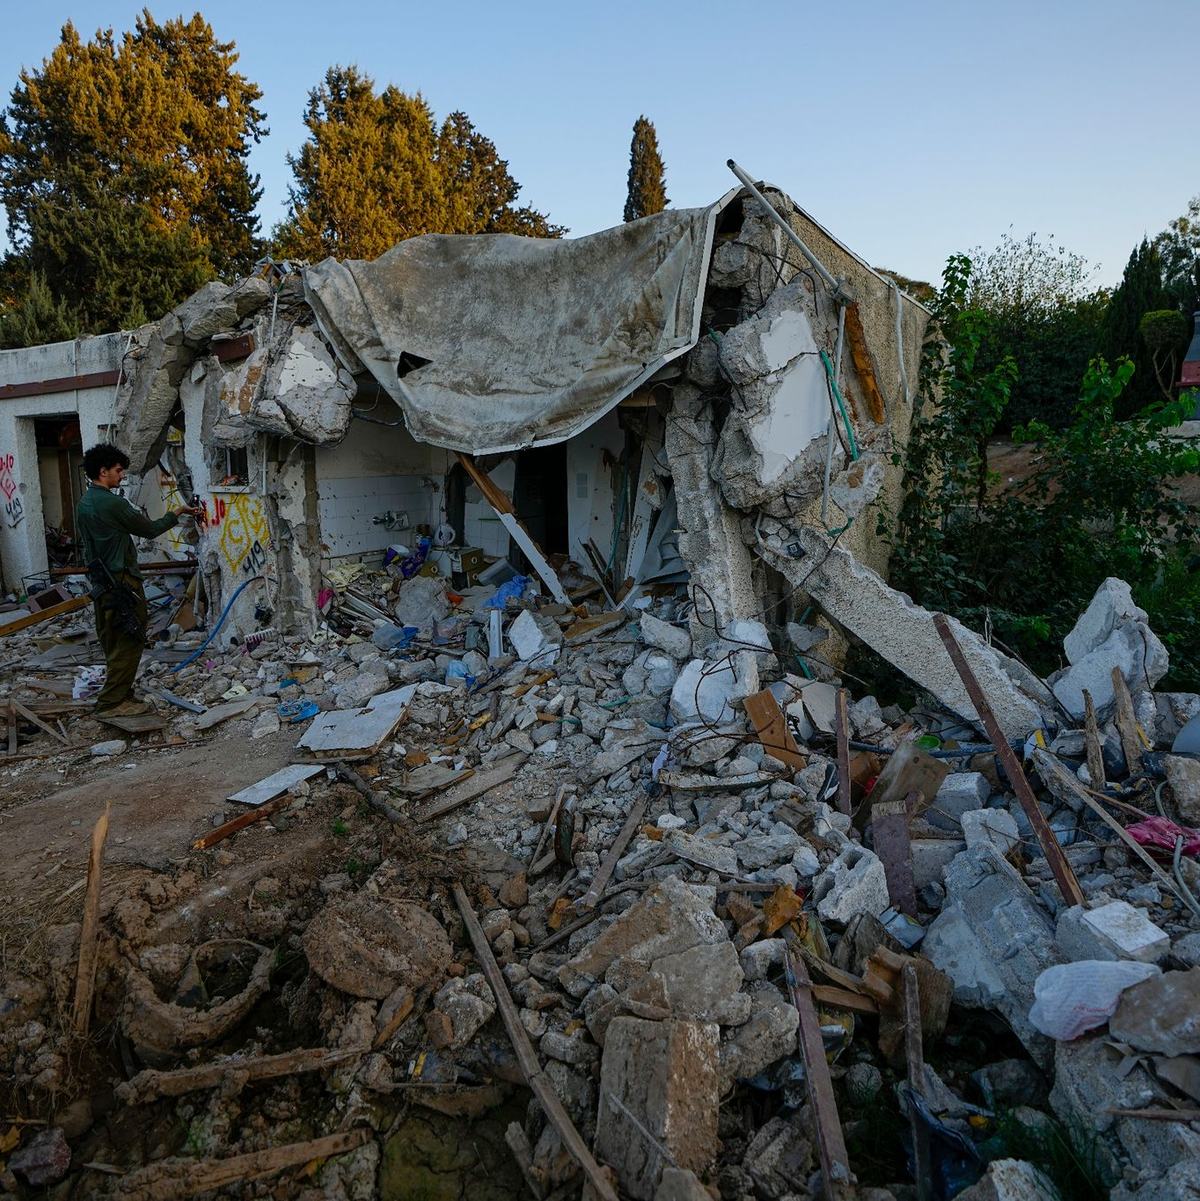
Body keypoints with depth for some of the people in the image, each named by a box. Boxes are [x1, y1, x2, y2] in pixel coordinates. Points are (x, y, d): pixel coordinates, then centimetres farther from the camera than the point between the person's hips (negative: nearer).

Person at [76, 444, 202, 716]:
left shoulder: (84, 503, 11)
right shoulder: (113, 503, -18)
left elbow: (88, 541, 17)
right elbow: (150, 530, -9)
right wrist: (178, 512, 5)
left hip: (102, 583, 10)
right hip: (123, 582, -10)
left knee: (112, 641, 15)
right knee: (130, 642, -2)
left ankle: (118, 695, 23)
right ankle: (112, 702, 1)